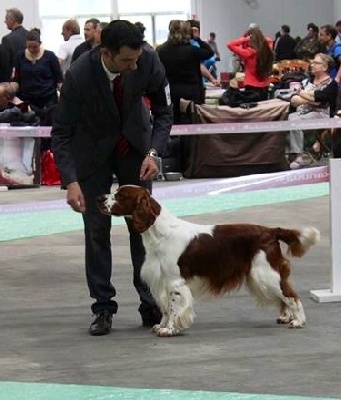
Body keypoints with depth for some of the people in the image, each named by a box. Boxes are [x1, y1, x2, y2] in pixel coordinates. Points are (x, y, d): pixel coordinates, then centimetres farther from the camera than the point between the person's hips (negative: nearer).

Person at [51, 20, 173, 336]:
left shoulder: (149, 62, -25)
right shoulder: (78, 75, -31)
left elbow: (163, 111, -8)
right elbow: (61, 133, -23)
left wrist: (153, 152, -22)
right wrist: (70, 181, -33)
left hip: (135, 145, 2)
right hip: (92, 150, -2)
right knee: (96, 230, -3)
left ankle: (151, 304, 7)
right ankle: (103, 308, 4)